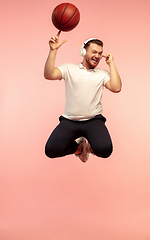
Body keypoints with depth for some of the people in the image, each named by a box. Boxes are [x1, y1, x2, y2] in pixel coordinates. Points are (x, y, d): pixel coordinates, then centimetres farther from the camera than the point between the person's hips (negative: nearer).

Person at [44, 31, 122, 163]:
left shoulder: (103, 74, 9)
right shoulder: (69, 68, 7)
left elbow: (116, 88, -9)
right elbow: (49, 75, -9)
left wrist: (111, 64, -1)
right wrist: (53, 50, -15)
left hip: (94, 121, 0)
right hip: (69, 121, 0)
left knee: (105, 150, -26)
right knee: (51, 150, -18)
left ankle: (89, 145, 12)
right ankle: (78, 146, 13)